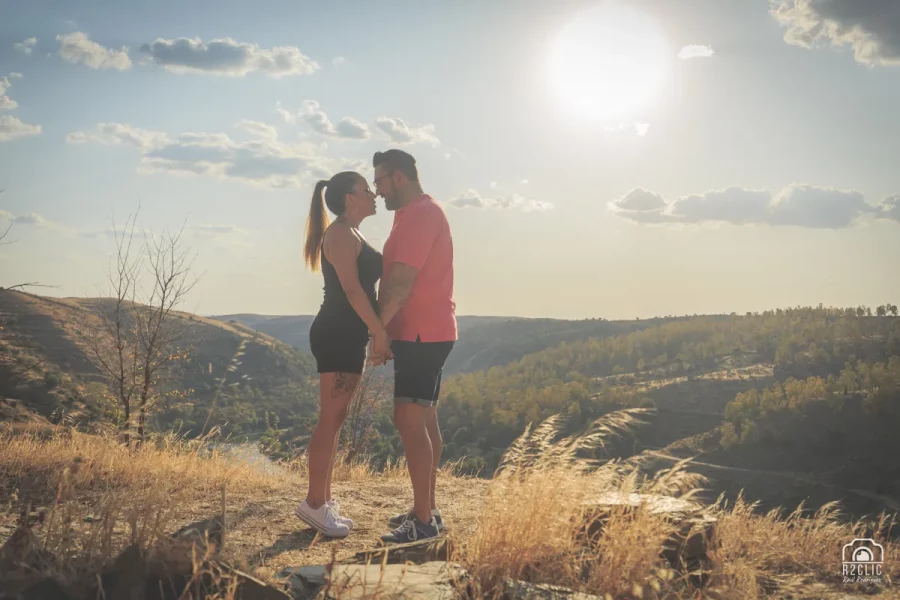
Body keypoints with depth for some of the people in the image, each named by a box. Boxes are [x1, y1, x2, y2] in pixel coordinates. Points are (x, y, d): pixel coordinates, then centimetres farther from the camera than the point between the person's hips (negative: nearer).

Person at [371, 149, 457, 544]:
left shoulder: (421, 215, -15)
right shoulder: (418, 214, 19)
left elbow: (401, 283, -21)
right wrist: (386, 328, 13)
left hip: (422, 335, -11)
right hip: (426, 333, 11)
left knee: (409, 421, -10)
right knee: (424, 420, 12)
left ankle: (424, 520, -6)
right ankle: (426, 509, 20)